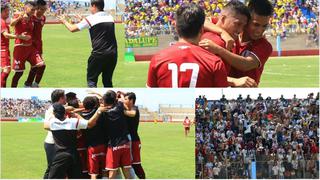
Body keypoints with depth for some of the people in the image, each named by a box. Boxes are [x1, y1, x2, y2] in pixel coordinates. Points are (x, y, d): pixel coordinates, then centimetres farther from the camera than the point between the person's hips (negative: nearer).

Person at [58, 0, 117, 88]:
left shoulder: (90, 19, -4)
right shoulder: (110, 18, 11)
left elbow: (72, 29, 5)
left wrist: (64, 21, 24)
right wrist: (83, 20, 34)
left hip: (99, 54, -5)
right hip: (112, 54, 5)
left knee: (91, 79, 3)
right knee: (107, 80, 15)